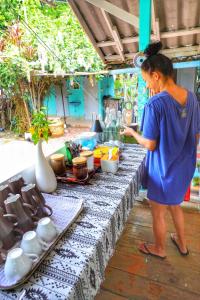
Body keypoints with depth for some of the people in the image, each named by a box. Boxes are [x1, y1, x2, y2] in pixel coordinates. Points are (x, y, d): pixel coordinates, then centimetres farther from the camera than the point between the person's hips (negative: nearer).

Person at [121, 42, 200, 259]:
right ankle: (182, 244, 49)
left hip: (164, 169, -7)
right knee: (175, 205, 29)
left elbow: (150, 145, -20)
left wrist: (132, 132, -4)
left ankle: (159, 249, 41)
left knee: (158, 212, 17)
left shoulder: (155, 104, -25)